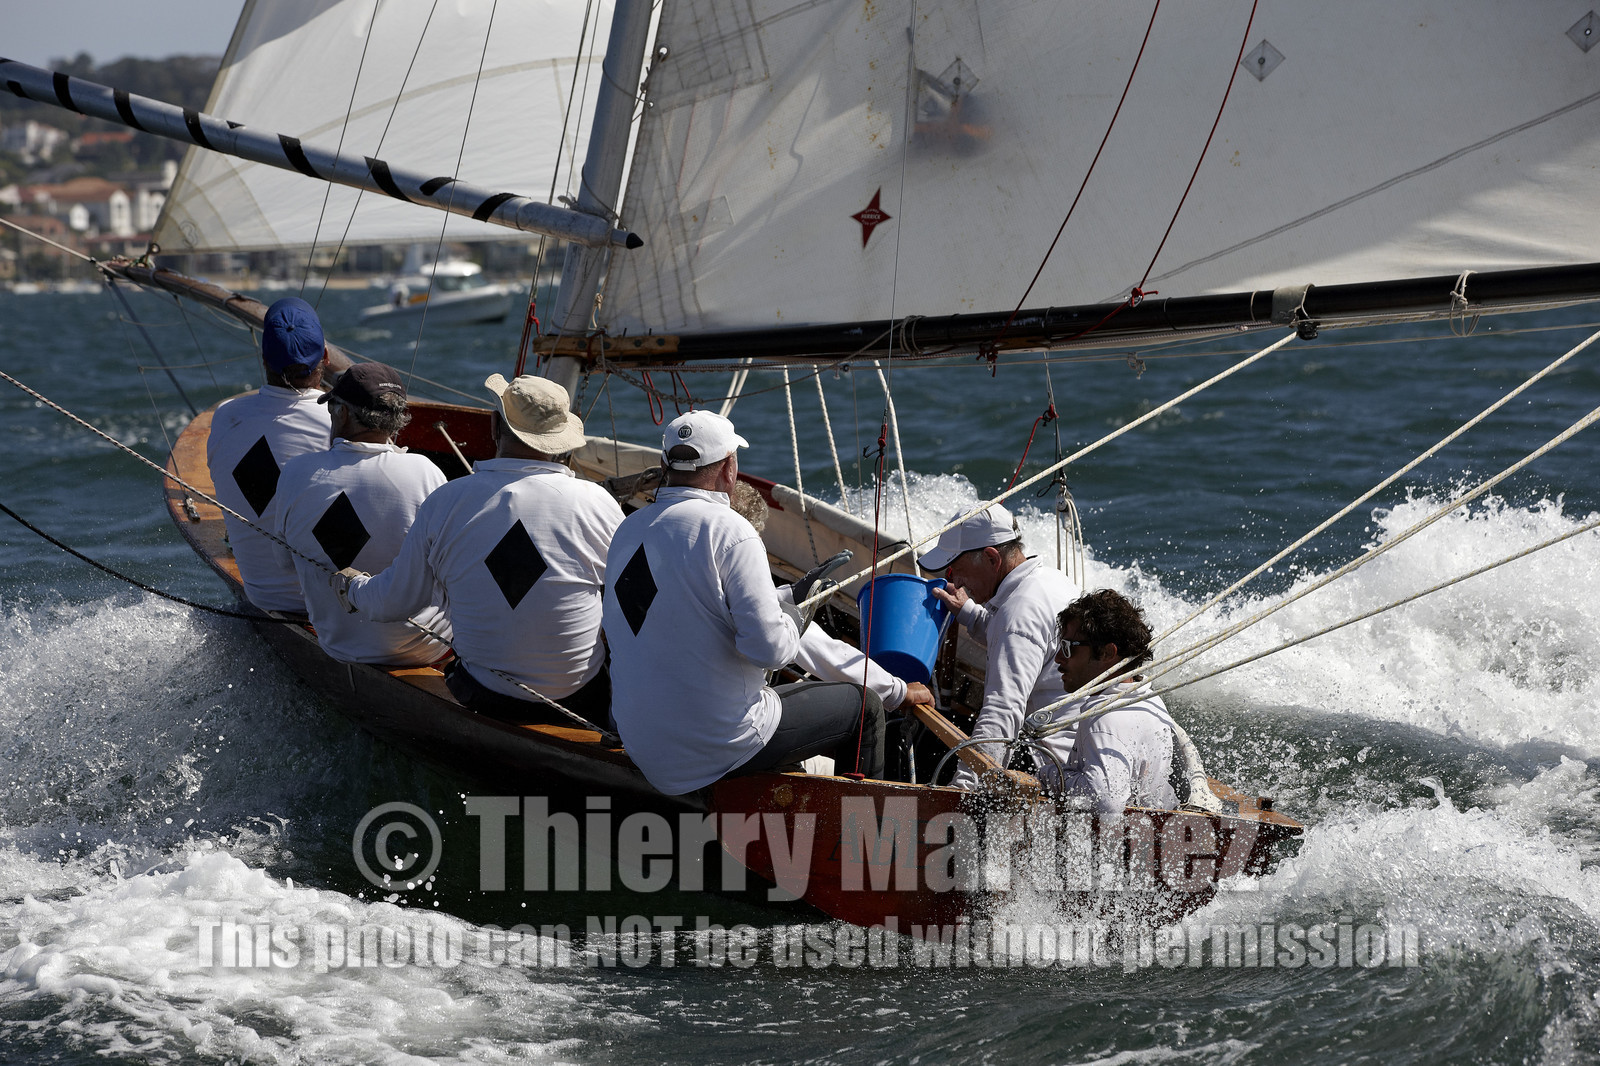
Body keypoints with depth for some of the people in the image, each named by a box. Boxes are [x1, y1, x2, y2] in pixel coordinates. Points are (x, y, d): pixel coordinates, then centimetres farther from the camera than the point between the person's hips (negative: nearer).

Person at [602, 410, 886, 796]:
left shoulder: (627, 531, 4)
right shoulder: (728, 531, -19)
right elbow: (769, 648, -23)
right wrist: (793, 621, 0)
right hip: (721, 746, -8)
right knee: (864, 707, 12)